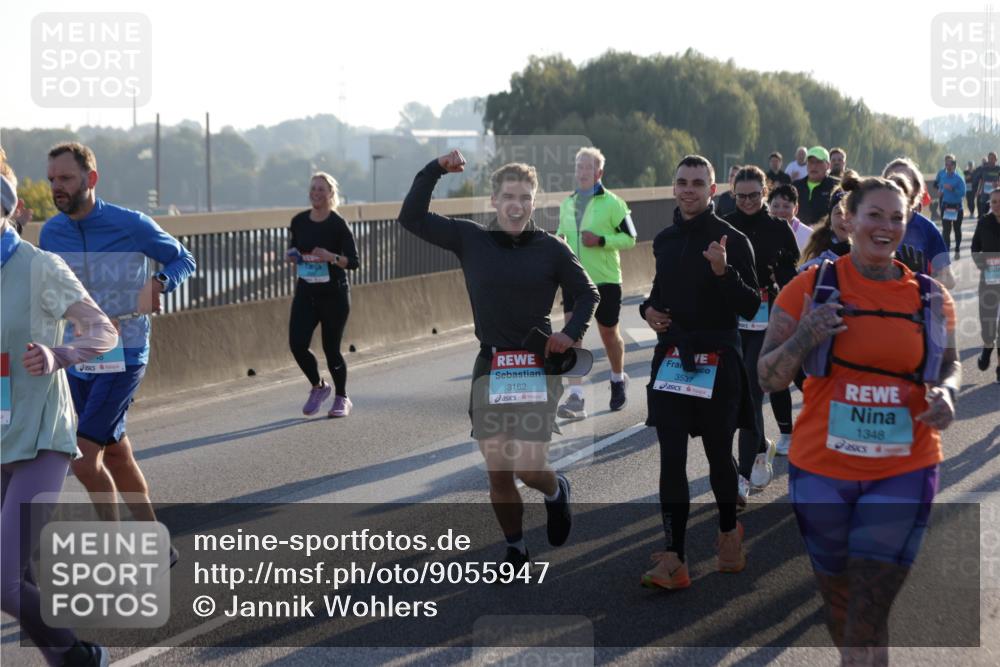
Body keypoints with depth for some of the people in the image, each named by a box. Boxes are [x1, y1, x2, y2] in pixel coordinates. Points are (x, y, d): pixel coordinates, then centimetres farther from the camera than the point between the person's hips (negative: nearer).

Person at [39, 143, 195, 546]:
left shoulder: (131, 225, -11)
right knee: (116, 456, 13)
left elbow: (184, 260, 3)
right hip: (77, 361, 6)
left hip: (122, 358, -6)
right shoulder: (51, 233, 3)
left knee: (83, 457, -14)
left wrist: (157, 283, -17)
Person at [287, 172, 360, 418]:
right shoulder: (299, 221, 3)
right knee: (297, 344, -10)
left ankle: (342, 398, 24)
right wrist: (293, 258, -4)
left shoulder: (338, 224, -9)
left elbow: (353, 261, -11)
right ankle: (318, 387, 17)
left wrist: (331, 257, -27)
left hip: (334, 293, -4)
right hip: (305, 292, 4)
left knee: (331, 348, 2)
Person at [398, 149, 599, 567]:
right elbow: (411, 219, 1)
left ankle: (556, 492, 26)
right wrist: (435, 170, -6)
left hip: (537, 369, -2)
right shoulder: (470, 239, 2)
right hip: (490, 369, 2)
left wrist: (572, 333, -5)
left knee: (528, 469, -10)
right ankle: (515, 551, 23)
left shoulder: (551, 249, -1)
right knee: (498, 473, 2)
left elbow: (587, 294, 11)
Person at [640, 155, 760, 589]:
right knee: (671, 460, -3)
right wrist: (648, 308, 5)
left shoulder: (731, 240, -8)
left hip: (717, 363, -4)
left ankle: (729, 533, 34)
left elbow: (751, 308, -13)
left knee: (719, 456, 9)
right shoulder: (664, 241, 10)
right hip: (670, 361, 4)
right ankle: (674, 559, -5)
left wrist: (724, 271, -28)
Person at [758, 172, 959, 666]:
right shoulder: (810, 288, -4)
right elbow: (767, 378, -2)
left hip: (904, 473, 0)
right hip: (822, 470, 0)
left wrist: (946, 394, -6)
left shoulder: (931, 297, 2)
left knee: (869, 613, -5)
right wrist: (805, 338, -21)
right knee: (839, 597, 16)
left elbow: (949, 366, 17)